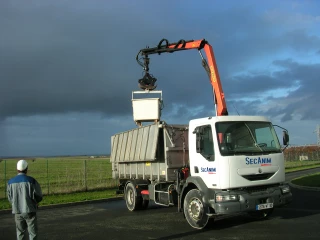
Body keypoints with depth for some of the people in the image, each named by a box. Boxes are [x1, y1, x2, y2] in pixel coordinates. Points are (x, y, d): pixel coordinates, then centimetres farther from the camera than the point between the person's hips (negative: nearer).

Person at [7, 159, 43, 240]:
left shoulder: (11, 182, 0)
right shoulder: (31, 180, -11)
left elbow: (10, 198, 5)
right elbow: (39, 196, -7)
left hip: (17, 211, 4)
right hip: (29, 211, -4)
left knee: (20, 233, 14)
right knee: (33, 233, 6)